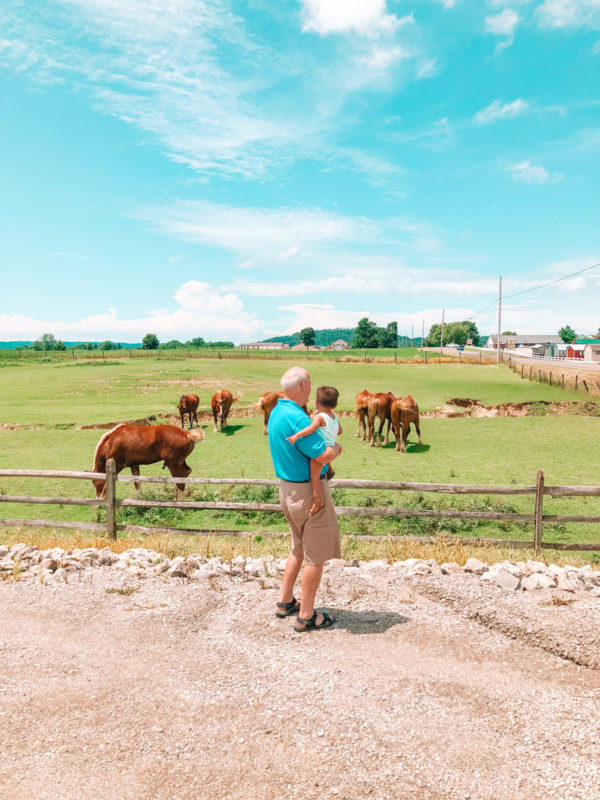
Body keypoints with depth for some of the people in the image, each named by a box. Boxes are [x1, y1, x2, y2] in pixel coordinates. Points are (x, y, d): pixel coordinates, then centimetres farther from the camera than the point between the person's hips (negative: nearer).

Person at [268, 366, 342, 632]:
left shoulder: (276, 413, 7)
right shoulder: (296, 418, -24)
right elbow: (323, 456, -24)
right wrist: (336, 448, -3)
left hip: (287, 488, 10)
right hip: (309, 491, -10)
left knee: (299, 548, 24)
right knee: (316, 555, 4)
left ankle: (285, 602, 34)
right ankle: (306, 616, 14)